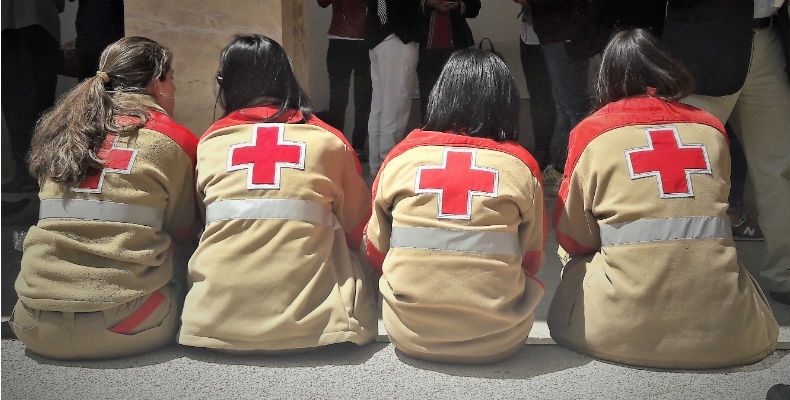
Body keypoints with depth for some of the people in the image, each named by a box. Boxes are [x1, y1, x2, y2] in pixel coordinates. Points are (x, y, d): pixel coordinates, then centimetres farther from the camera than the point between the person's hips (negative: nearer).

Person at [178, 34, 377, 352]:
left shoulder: (209, 143, 7)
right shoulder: (329, 141, 2)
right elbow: (356, 229, 8)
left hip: (217, 323, 2)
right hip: (309, 322, -2)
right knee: (356, 267, 25)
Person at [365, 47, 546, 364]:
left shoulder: (402, 156, -2)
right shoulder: (521, 165, -3)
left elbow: (376, 250, 6)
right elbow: (532, 260, 5)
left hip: (410, 335, 1)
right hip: (500, 339, 0)